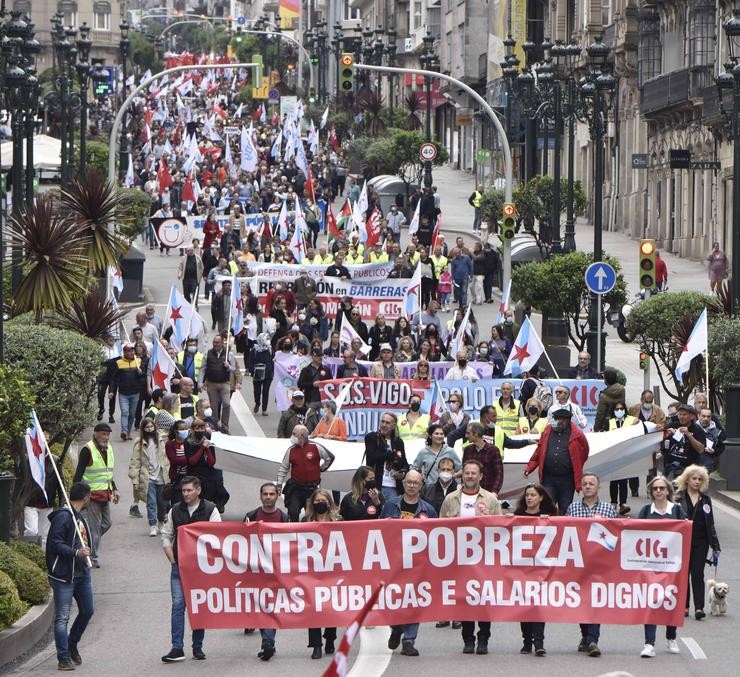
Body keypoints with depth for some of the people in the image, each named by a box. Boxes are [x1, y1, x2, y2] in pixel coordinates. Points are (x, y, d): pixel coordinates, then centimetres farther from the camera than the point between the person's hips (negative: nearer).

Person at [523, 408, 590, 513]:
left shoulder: (576, 436, -2)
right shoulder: (547, 433, 8)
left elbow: (584, 453, 8)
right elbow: (538, 453, 12)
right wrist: (529, 468, 3)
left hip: (567, 480, -2)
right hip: (548, 478, 2)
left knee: (565, 511, 4)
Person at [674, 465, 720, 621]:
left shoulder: (705, 499, 9)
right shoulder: (679, 498, -3)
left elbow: (710, 523, 13)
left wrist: (715, 544, 10)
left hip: (701, 541, 2)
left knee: (698, 573, -5)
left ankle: (699, 607, -10)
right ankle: (684, 606, 14)